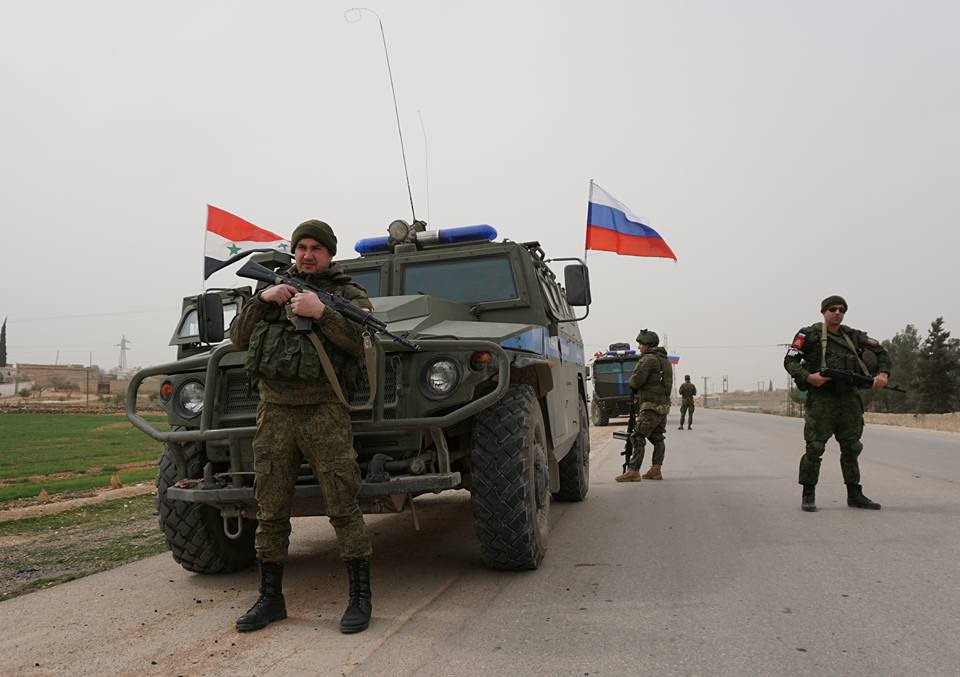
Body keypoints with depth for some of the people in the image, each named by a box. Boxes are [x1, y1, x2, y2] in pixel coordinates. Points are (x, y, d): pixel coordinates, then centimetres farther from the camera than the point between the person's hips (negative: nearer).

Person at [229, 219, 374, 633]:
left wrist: (321, 313, -18)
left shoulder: (349, 294, 7)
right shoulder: (276, 288, 18)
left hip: (323, 413, -3)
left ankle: (360, 598, 7)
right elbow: (238, 338, 9)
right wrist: (262, 300, -5)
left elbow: (361, 342, -9)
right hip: (273, 412, 4)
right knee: (270, 510, 8)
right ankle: (270, 598, 20)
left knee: (343, 508, -4)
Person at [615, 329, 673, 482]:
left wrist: (631, 383, 5)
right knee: (657, 438, 14)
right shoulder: (664, 360, 19)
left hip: (651, 406, -10)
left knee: (638, 438, -9)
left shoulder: (648, 359, -12)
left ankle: (633, 471, -11)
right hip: (663, 405, 10)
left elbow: (636, 380, -19)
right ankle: (655, 471, 15)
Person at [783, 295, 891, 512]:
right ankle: (808, 495, 3)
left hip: (849, 398, 6)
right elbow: (790, 360, -4)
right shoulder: (809, 334, -1)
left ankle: (854, 494, 23)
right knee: (814, 447, -7)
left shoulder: (853, 336, 13)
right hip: (821, 398, -5)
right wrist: (808, 377, -19)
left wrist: (883, 373, -1)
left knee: (852, 447, 12)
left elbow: (880, 351, 17)